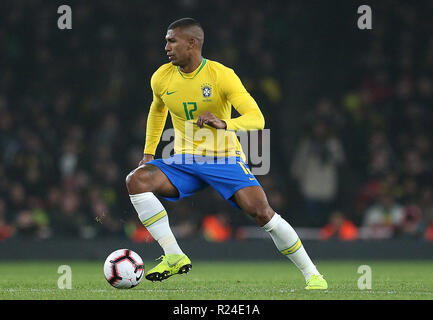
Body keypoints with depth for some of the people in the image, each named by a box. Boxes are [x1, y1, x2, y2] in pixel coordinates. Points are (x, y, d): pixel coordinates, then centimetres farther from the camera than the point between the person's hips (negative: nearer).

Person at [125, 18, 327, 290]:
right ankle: (174, 257, -21)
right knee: (136, 180, -23)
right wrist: (149, 153, 21)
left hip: (225, 159, -4)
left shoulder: (222, 75, -14)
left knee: (261, 211, -23)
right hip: (184, 162, 4)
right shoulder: (162, 78, 0)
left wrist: (222, 123, -39)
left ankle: (312, 274, -7)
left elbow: (256, 119, -21)